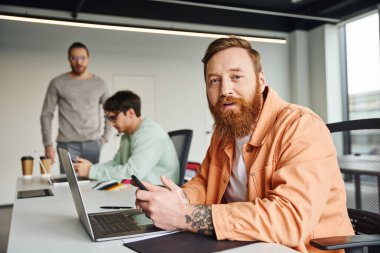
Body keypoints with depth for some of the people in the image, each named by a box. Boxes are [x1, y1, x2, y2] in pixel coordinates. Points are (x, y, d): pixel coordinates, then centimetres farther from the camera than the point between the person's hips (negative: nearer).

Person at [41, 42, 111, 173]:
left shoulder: (99, 83, 7)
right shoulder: (57, 83, 2)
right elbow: (46, 115, 3)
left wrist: (105, 137, 7)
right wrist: (48, 143, -4)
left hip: (93, 144, 2)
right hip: (67, 144, -1)